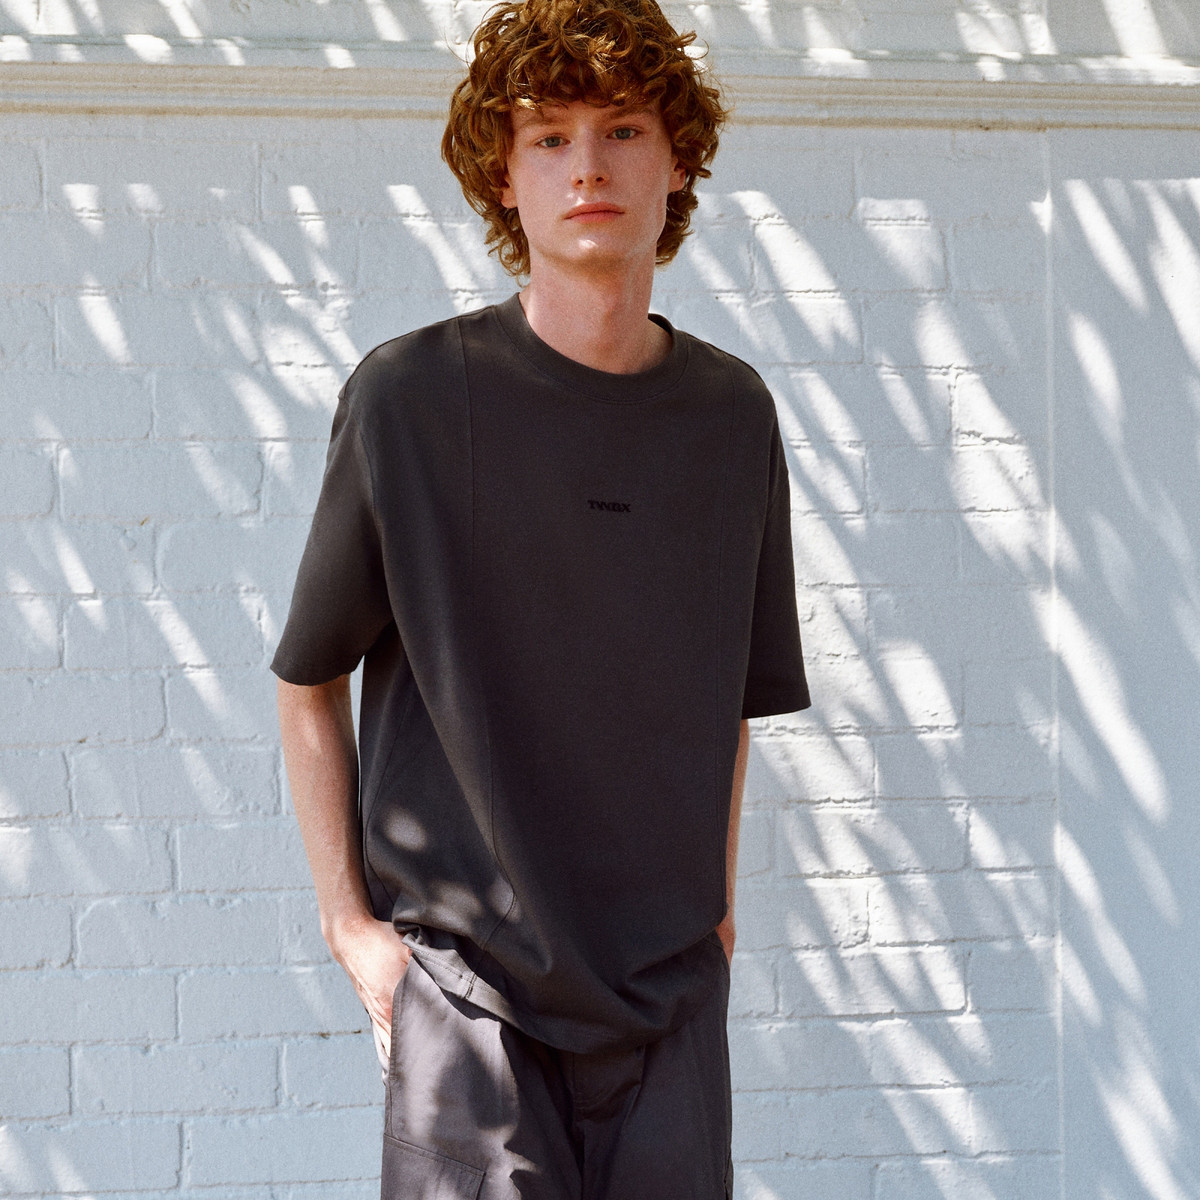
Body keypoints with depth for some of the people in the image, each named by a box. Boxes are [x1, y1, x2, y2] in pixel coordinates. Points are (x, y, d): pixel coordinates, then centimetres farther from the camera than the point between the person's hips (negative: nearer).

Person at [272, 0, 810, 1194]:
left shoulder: (732, 413, 5)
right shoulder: (409, 396, -6)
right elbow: (308, 680, 3)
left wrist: (717, 897, 12)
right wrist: (349, 923, -1)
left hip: (669, 988, 3)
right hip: (466, 979, -3)